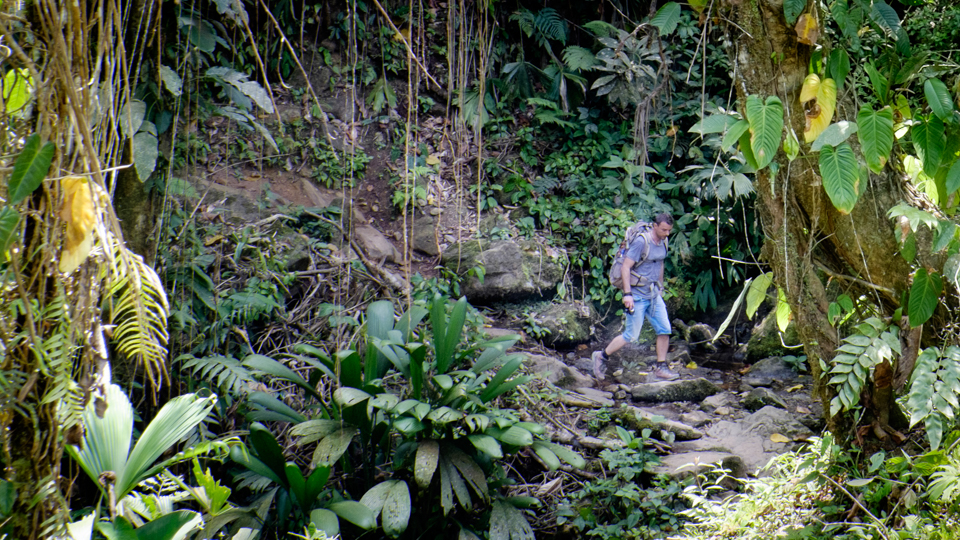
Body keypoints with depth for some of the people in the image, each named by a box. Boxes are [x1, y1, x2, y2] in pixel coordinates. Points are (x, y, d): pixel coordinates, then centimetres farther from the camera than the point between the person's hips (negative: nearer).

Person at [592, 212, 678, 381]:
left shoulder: (662, 242, 6)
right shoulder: (641, 242, -19)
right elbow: (626, 267, -20)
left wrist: (660, 288, 25)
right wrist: (627, 294, -24)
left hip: (654, 294, 7)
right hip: (638, 295, -7)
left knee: (664, 330, 1)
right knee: (631, 335, -3)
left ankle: (661, 368, 11)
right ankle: (601, 356, 13)